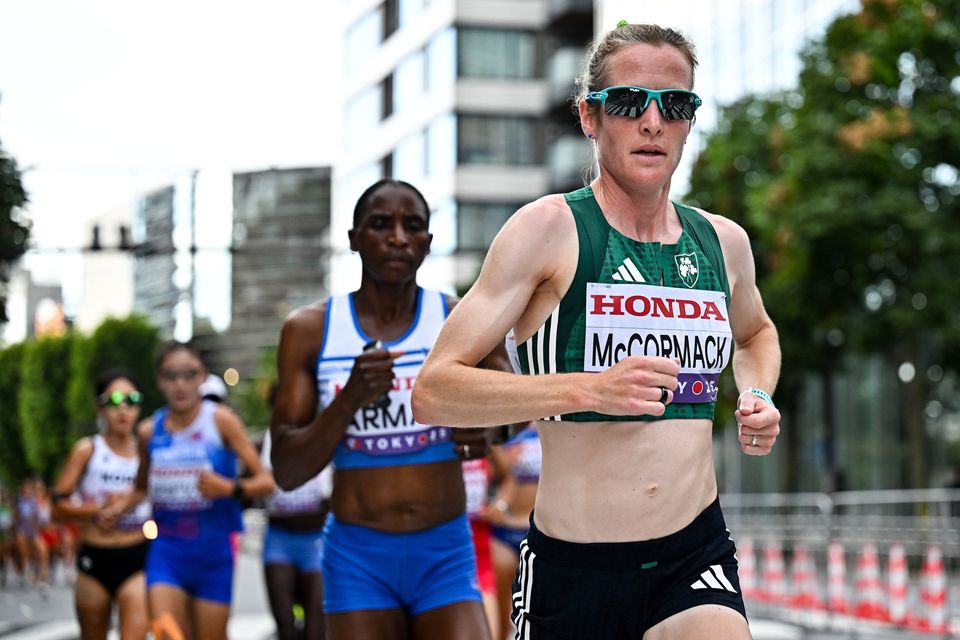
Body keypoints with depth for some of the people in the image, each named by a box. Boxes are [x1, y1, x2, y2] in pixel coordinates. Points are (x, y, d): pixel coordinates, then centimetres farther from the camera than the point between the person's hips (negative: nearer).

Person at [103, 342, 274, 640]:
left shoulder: (221, 420, -4)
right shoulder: (149, 431, 6)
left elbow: (265, 481, -6)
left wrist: (229, 488, -24)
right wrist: (120, 506, 4)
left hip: (214, 549, -2)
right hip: (167, 550, 2)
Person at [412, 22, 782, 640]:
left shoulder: (724, 242, 9)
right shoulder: (549, 229, -6)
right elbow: (433, 391, -13)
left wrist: (758, 397, 12)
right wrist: (590, 389, -23)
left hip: (695, 562, 3)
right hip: (572, 567, -2)